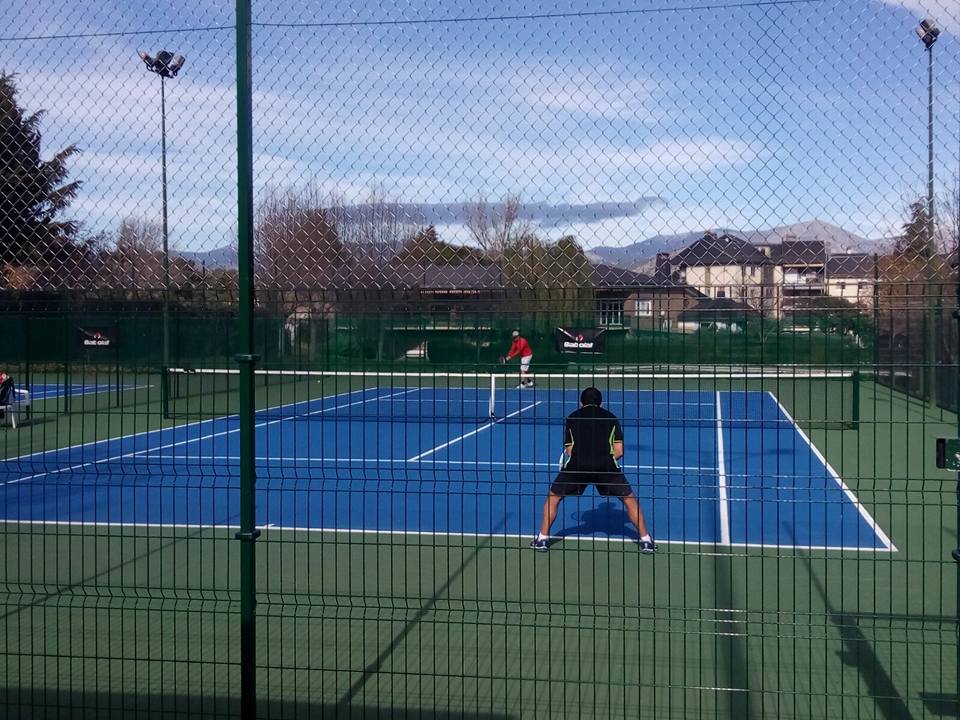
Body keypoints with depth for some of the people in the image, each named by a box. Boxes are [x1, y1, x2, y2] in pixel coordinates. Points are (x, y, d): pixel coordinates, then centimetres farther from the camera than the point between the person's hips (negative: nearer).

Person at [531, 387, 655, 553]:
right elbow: (619, 451, 12)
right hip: (606, 464, 0)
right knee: (630, 499, 18)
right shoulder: (611, 417, 21)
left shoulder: (572, 417, 22)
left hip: (577, 464, 0)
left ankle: (542, 539, 17)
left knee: (553, 497, 20)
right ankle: (645, 541, 15)